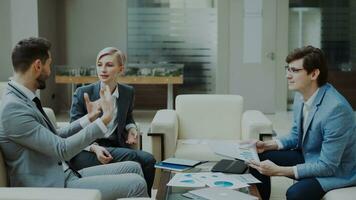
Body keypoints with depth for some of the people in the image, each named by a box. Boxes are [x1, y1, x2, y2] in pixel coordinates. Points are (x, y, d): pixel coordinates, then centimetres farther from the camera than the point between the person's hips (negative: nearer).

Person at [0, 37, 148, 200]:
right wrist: (104, 119, -19)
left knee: (133, 168, 8)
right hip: (54, 186, -9)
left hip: (65, 175, 10)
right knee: (135, 184, -13)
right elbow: (62, 149, -22)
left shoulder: (26, 100, 9)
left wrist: (89, 118, 15)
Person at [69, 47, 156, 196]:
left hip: (116, 147, 4)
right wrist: (94, 147, -21)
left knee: (148, 160, -24)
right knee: (132, 157, -29)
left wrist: (131, 129, 5)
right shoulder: (82, 93, -3)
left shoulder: (128, 92, 9)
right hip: (85, 152, -4)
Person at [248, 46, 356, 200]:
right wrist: (267, 145, -6)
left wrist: (278, 170, -27)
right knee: (259, 158, -1)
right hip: (306, 156, 8)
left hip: (336, 170, -7)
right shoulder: (301, 96, -6)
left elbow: (328, 166, -27)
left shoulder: (336, 108, -30)